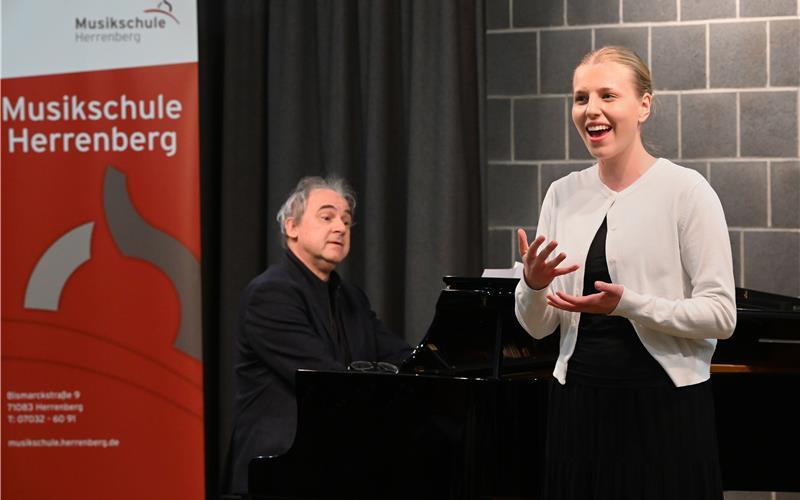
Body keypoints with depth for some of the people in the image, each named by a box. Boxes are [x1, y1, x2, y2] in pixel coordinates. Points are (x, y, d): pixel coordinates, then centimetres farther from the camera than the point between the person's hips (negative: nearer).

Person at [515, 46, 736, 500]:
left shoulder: (685, 190, -7)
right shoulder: (563, 195, 7)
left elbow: (721, 316, -11)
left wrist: (628, 304, -21)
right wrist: (533, 284, -11)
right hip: (580, 406, 4)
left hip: (665, 410, -4)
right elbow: (538, 327, 10)